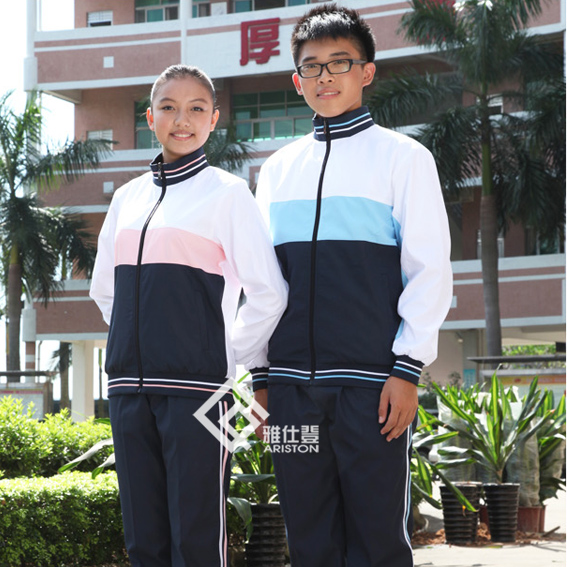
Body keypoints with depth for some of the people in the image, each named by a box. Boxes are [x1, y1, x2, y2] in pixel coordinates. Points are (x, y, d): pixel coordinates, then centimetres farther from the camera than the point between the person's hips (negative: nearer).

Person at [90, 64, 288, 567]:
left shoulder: (226, 193, -1)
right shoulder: (128, 197, 15)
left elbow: (269, 293, -6)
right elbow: (104, 289, 26)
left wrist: (229, 360, -4)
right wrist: (139, 342, 15)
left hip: (196, 386, -5)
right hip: (130, 387, 6)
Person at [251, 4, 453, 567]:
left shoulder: (402, 157, 5)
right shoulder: (278, 169, 16)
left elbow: (430, 271, 0)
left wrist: (407, 369, -8)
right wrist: (261, 374, 12)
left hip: (372, 380, -4)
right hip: (292, 381, 4)